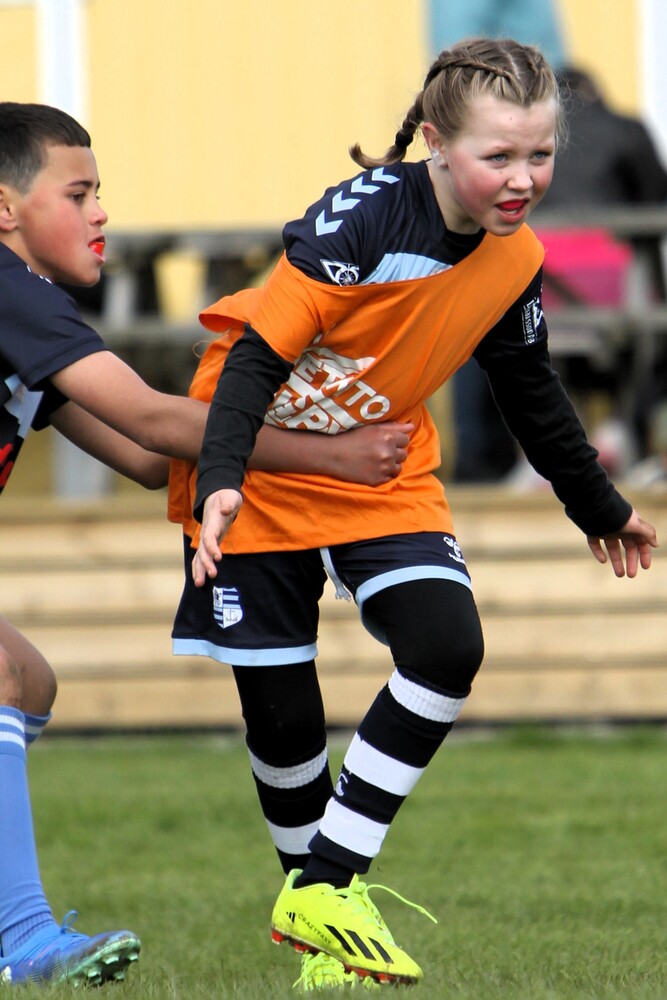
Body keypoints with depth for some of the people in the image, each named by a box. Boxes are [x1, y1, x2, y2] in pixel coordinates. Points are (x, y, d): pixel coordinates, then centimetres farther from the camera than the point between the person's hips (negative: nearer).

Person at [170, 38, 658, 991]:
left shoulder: (516, 259, -7)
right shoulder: (362, 216, -27)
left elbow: (532, 394, 11)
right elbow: (258, 354, -26)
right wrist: (219, 480, -39)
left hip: (382, 474, 5)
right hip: (261, 473, -5)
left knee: (449, 645, -18)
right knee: (281, 711, -4)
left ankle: (328, 887, -10)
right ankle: (313, 904, 21)